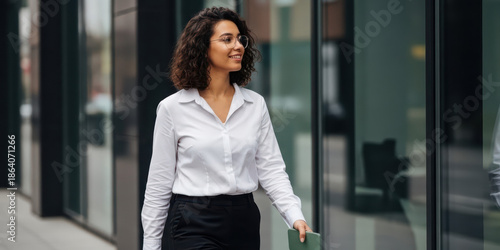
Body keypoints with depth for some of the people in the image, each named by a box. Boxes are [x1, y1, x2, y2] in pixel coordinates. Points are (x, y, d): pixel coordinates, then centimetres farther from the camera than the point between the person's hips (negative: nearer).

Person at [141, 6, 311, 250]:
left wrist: (295, 216, -10)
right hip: (193, 227, -4)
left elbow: (271, 169, 5)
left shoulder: (256, 104, 6)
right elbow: (159, 184, 0)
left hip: (244, 222, 4)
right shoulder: (172, 108, -4)